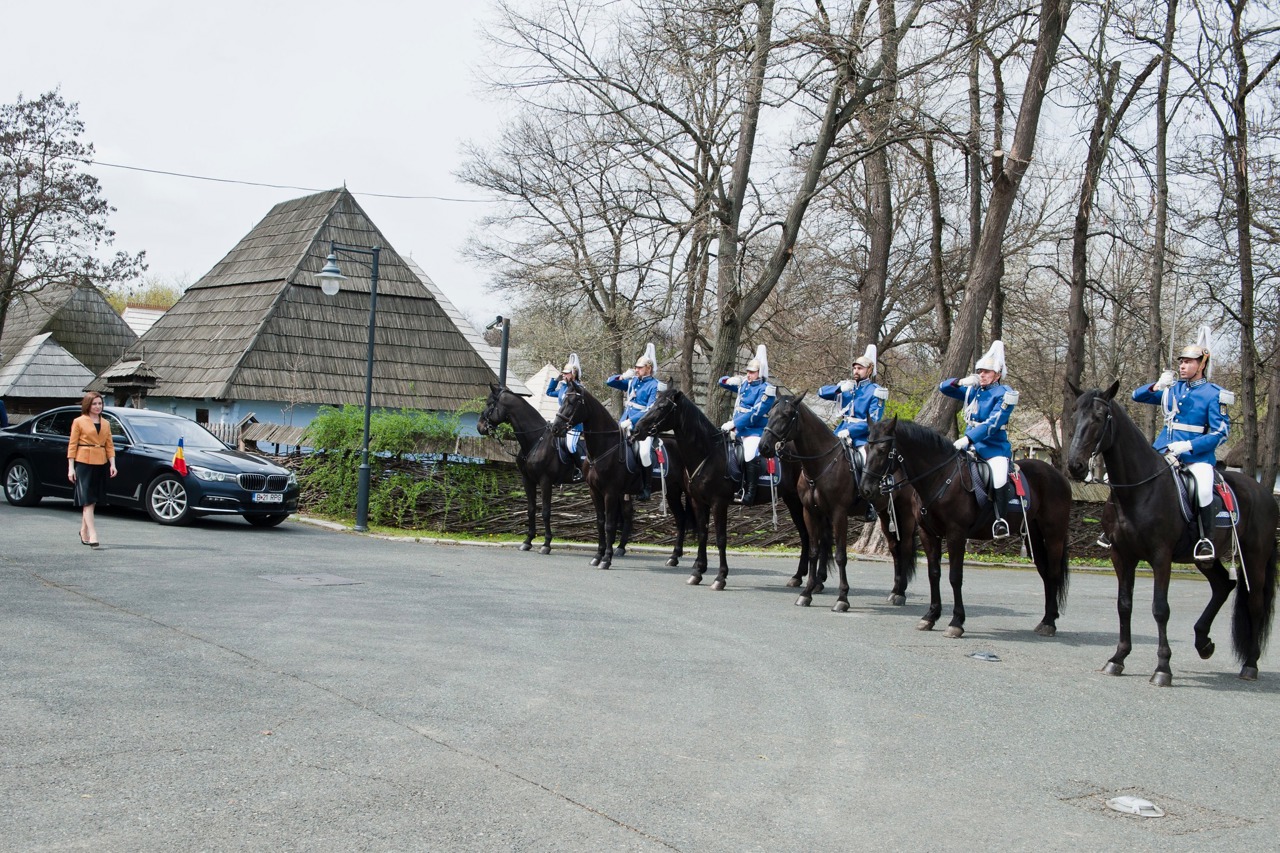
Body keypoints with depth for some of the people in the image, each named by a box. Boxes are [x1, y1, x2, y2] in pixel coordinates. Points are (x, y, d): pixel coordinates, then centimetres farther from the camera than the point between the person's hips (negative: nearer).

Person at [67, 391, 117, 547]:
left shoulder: (105, 423, 14)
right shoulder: (79, 422, 0)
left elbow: (109, 445, 13)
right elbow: (72, 445, -2)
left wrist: (112, 464, 2)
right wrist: (71, 468, -7)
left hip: (101, 464, 5)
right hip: (83, 463, -5)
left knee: (93, 500, 10)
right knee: (87, 500, -9)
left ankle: (84, 532, 21)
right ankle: (92, 535, -15)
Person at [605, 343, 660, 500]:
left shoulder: (655, 386, -6)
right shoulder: (632, 381, 13)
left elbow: (651, 411, -15)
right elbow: (609, 382, 16)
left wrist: (630, 421, -22)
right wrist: (622, 376, -4)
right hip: (625, 423, 7)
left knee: (644, 453, -28)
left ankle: (646, 487, -11)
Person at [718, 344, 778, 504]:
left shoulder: (766, 390, -12)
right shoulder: (744, 384, 11)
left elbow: (755, 413, -22)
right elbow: (722, 382, 23)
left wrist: (733, 424, -26)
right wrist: (729, 381, -1)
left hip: (755, 432, -8)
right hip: (738, 429, 8)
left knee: (750, 457, -30)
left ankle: (750, 493, -24)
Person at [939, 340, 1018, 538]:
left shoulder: (1004, 395, -9)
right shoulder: (973, 391, 10)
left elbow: (992, 424, -21)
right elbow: (944, 387, 13)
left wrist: (968, 439, -31)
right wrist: (961, 382, -8)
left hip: (995, 449, -7)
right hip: (970, 447, 7)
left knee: (999, 480, -32)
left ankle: (1000, 519, -16)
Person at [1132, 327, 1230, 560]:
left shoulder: (1213, 394, -4)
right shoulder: (1172, 388, 11)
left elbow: (1220, 433, -9)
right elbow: (1138, 396, 8)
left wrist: (1188, 445, -19)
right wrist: (1156, 386, -12)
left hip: (1197, 455, -5)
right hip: (1164, 450, 5)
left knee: (1203, 490, -31)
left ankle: (1207, 538, -12)